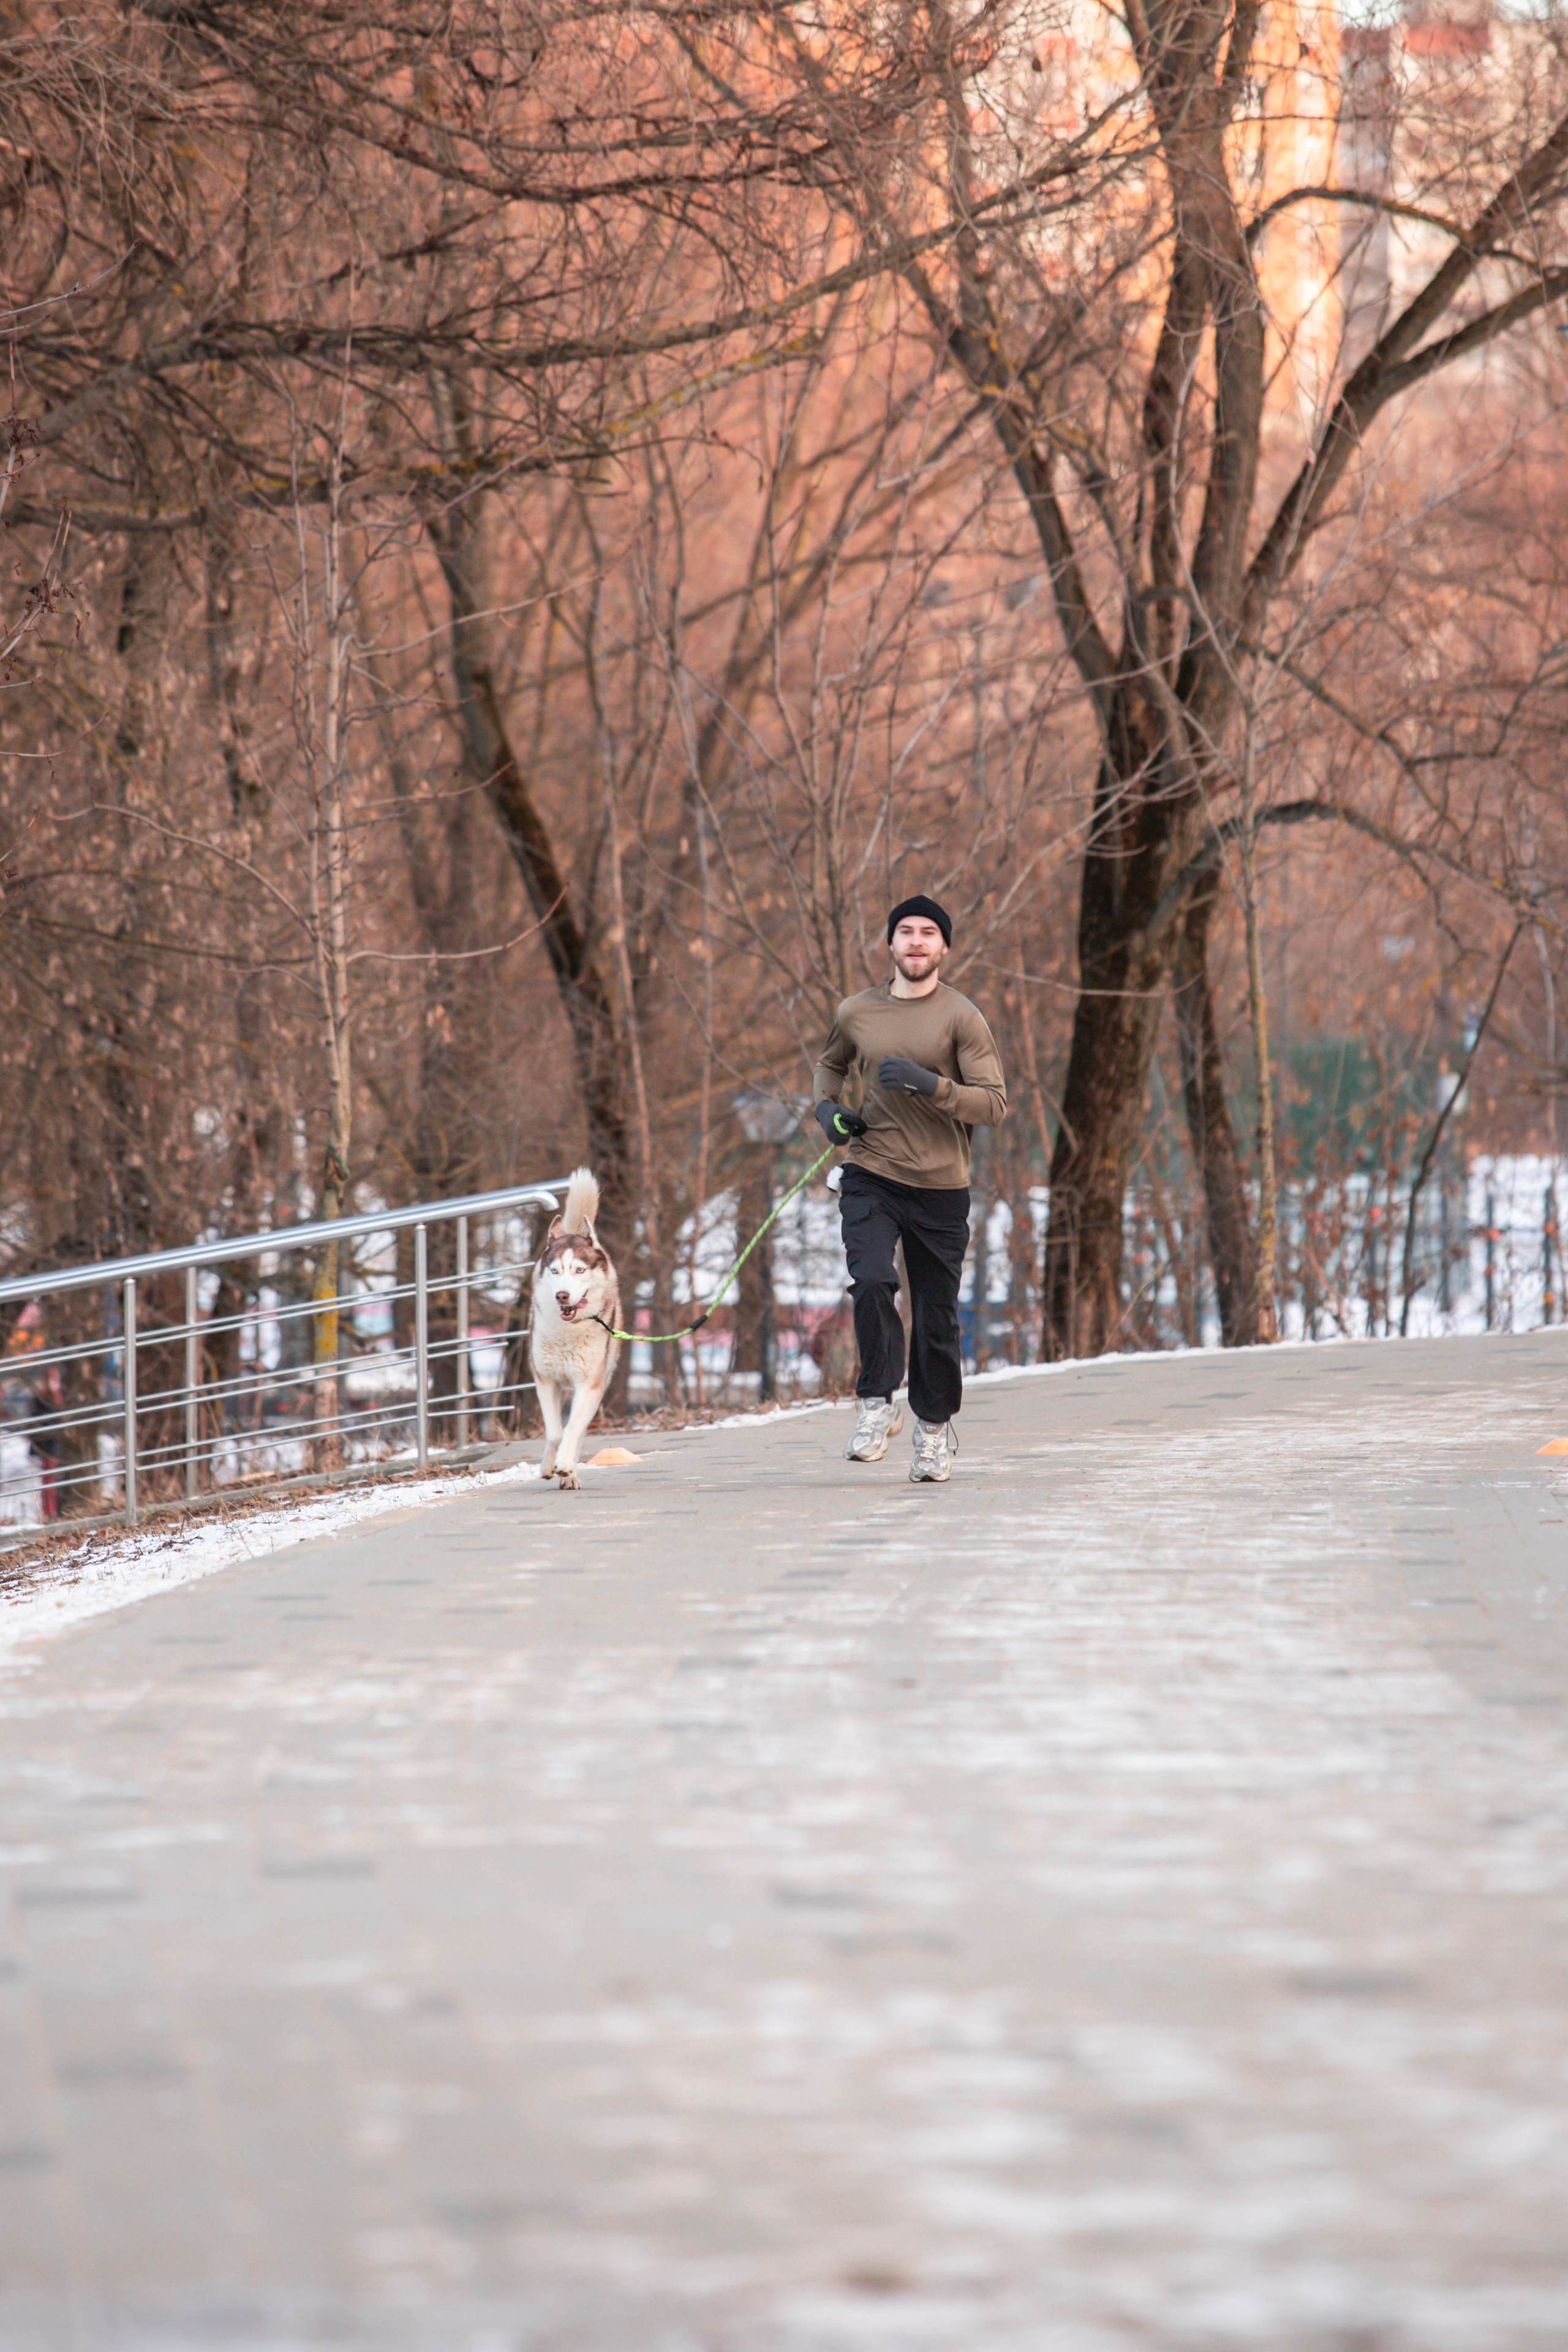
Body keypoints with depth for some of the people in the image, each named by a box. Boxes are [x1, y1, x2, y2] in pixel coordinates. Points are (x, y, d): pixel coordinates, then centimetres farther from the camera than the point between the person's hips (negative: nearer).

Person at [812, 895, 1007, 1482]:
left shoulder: (961, 1018, -4)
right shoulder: (857, 1013, 6)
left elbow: (994, 1104, -9)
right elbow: (831, 1063, 28)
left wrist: (930, 1083, -23)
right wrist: (826, 1107, 8)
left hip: (940, 1187, -1)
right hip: (870, 1176, 1)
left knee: (936, 1315, 5)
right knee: (872, 1282, -23)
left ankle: (933, 1427, 26)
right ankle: (877, 1407, -9)